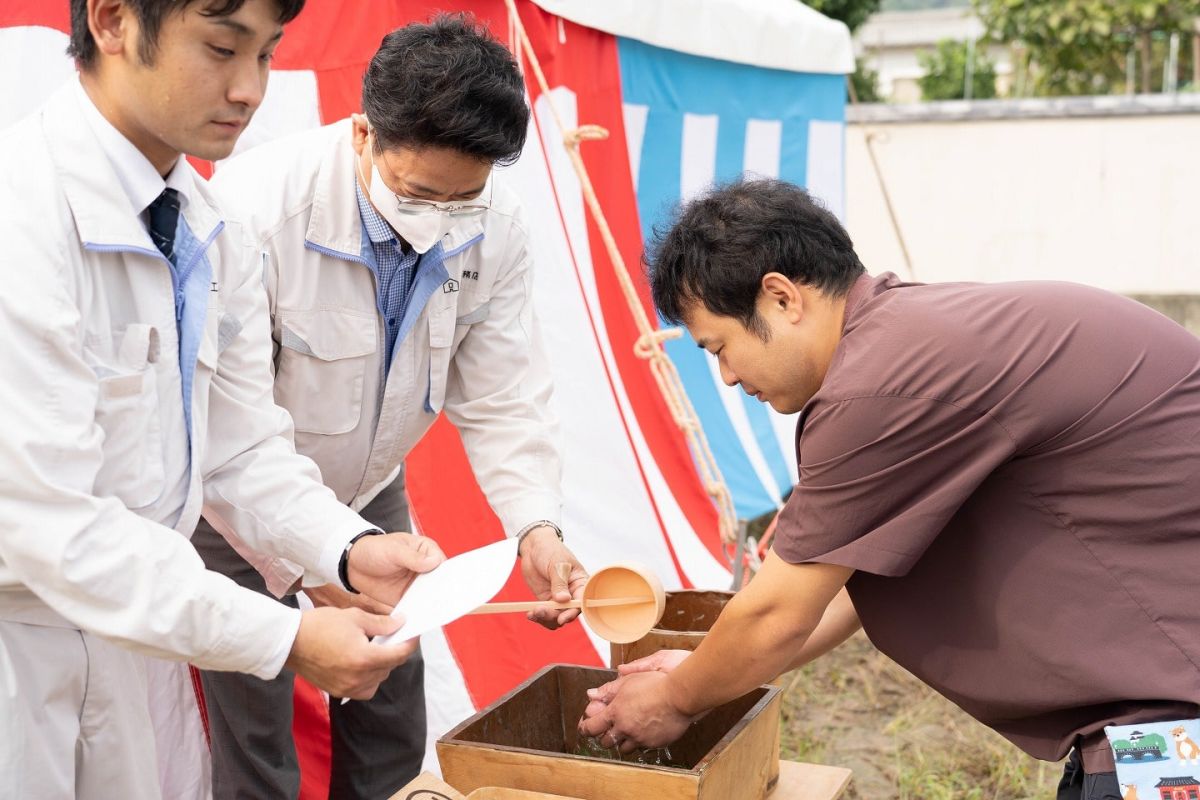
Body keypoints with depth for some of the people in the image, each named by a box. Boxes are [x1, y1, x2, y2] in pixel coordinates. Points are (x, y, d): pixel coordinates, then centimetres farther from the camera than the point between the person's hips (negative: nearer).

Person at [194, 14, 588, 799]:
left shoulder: (498, 226, -16)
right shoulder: (260, 206, -30)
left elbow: (502, 396, -12)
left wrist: (536, 526, -26)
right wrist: (307, 564, -31)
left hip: (369, 491, 5)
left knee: (393, 735, 13)